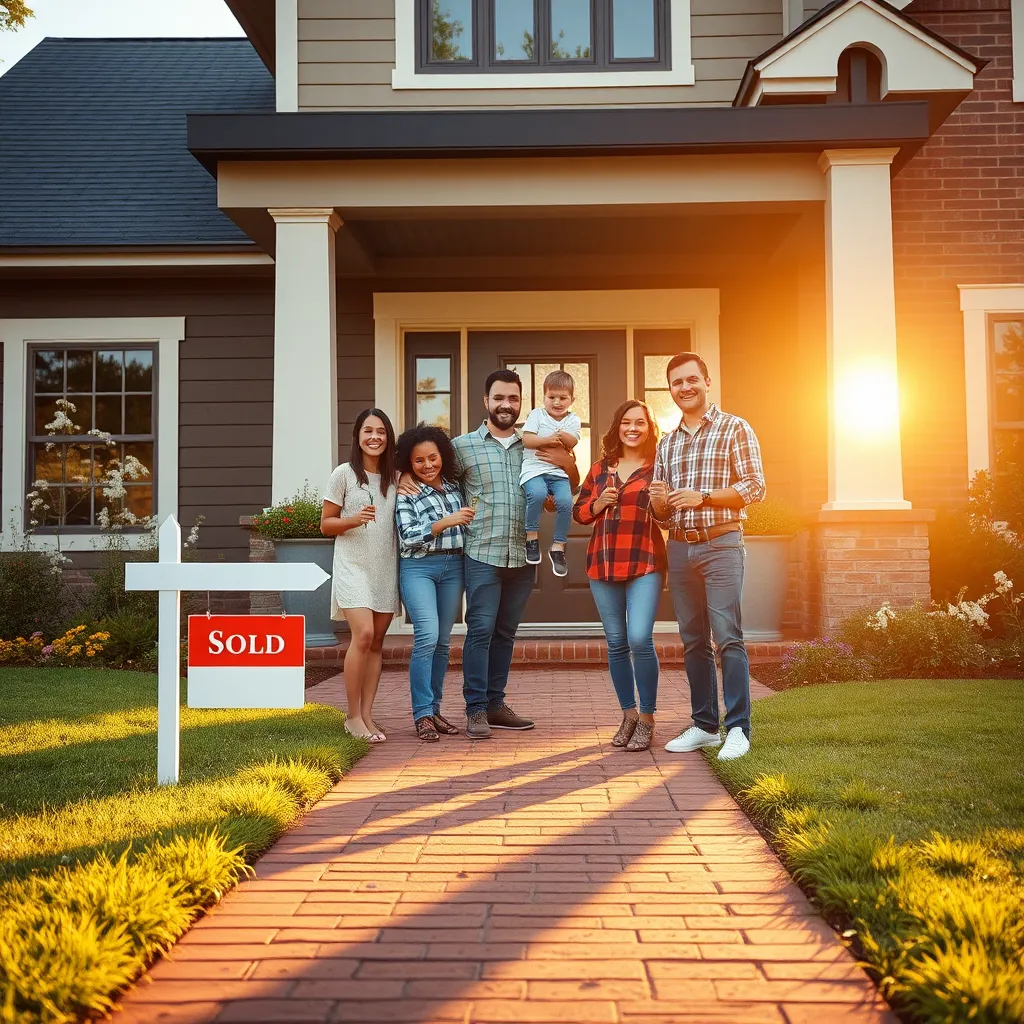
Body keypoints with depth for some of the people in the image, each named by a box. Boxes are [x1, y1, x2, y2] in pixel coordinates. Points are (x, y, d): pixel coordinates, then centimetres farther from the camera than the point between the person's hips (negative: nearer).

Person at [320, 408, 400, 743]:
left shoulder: (395, 477, 10)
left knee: (376, 642, 4)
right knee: (363, 634, -18)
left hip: (386, 567, 4)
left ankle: (367, 715, 10)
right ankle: (353, 716, -6)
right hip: (353, 565, -4)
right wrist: (354, 520, -17)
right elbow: (326, 524, 0)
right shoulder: (344, 474, -1)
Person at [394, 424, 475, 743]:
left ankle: (434, 709, 17)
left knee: (443, 641, 7)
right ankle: (422, 714, -8)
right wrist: (445, 522, -21)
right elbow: (407, 536, -14)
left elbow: (466, 525, 21)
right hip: (418, 567, -5)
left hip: (453, 567, 5)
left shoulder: (455, 487, 9)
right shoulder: (406, 494, -3)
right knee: (427, 636, -16)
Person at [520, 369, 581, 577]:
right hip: (534, 468, -2)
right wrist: (546, 440, -21)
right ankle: (531, 537, -11)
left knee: (565, 501, -22)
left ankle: (558, 547, -4)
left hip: (559, 472, 2)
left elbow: (572, 441, -6)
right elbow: (526, 440, -5)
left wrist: (562, 436, -29)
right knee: (538, 493, -33)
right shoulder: (536, 414, 8)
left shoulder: (573, 420, 12)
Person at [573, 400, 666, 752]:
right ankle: (628, 714, 21)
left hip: (644, 564, -4)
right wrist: (598, 504, -2)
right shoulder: (600, 469, 14)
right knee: (616, 643, 8)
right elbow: (578, 512, 18)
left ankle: (647, 718, -1)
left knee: (640, 639, -15)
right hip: (604, 564, 4)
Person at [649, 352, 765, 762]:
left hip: (720, 544, -5)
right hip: (679, 547, 5)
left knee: (727, 636, -10)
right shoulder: (667, 443, 17)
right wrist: (659, 501, -5)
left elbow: (754, 487, -7)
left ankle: (738, 728, -5)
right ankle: (704, 725, 15)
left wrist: (702, 497, -17)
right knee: (693, 640, 7)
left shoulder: (735, 429, 1)